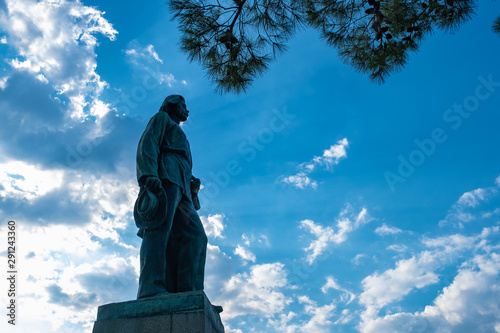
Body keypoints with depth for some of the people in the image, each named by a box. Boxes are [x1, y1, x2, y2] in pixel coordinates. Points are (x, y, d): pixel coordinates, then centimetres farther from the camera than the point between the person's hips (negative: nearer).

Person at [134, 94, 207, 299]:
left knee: (194, 236, -8)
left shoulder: (179, 137, 42)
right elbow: (147, 144, 0)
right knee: (159, 230, -23)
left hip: (180, 189, 8)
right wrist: (149, 174, -18)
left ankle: (188, 295, -18)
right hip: (164, 176, -8)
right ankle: (151, 290, -34)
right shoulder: (161, 118, 19)